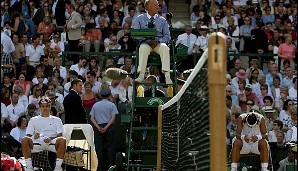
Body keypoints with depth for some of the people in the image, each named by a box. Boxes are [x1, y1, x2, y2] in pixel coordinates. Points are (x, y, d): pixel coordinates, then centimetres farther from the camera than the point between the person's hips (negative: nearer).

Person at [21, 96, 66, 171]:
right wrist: (34, 136, -10)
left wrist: (51, 138, -12)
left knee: (62, 140, -34)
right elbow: (28, 135, 15)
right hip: (37, 144, 1)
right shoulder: (33, 120, 25)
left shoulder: (56, 120, 22)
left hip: (52, 143, 0)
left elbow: (60, 135, 9)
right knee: (25, 140, -31)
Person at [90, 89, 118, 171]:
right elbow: (113, 118, -9)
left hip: (98, 127, 2)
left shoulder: (95, 105, 10)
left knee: (99, 148, 3)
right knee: (110, 148, 2)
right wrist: (106, 127, -12)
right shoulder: (111, 105, 1)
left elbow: (92, 118, 3)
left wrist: (98, 127, -6)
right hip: (109, 126, -2)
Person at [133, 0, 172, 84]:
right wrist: (149, 41, -15)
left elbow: (167, 36, 8)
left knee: (164, 48, -34)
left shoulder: (162, 20, 14)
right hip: (145, 43, -1)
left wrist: (158, 41, -14)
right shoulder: (140, 19, 10)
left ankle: (167, 76, -40)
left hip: (159, 43, 1)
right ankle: (141, 76, -38)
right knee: (143, 48, -37)